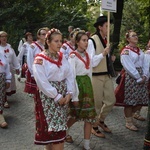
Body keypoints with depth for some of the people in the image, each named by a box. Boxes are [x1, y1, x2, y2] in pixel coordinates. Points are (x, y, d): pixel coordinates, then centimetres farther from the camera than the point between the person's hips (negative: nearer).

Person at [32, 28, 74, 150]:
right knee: (50, 126, -2)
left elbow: (70, 76, 6)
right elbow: (42, 82, -16)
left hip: (63, 96, 6)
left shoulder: (62, 57, 10)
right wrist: (56, 96, -16)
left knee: (60, 127, 10)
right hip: (48, 97, -6)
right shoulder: (40, 59, -9)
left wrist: (69, 93, -7)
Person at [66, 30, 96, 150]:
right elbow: (72, 76, -15)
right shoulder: (73, 56, -12)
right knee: (76, 115, 8)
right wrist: (75, 95, -16)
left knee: (90, 115, 1)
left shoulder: (87, 55, 9)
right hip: (77, 84, -6)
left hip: (87, 84, 6)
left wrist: (90, 87, 12)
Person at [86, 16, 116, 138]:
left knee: (111, 100, 12)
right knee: (97, 103, 4)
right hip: (96, 76, -7)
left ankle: (101, 120, 35)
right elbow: (91, 62, -18)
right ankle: (94, 127, 24)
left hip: (107, 76, 8)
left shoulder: (106, 40, 9)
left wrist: (110, 58, 5)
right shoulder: (92, 41, -15)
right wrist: (103, 54, -26)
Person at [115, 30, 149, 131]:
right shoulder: (125, 51, -8)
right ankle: (129, 122, 14)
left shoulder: (140, 51, 15)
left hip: (141, 78, 7)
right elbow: (129, 67, -15)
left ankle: (129, 115, 30)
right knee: (130, 100, -1)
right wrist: (139, 78, -14)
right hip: (130, 78, -7)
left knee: (141, 100, 8)